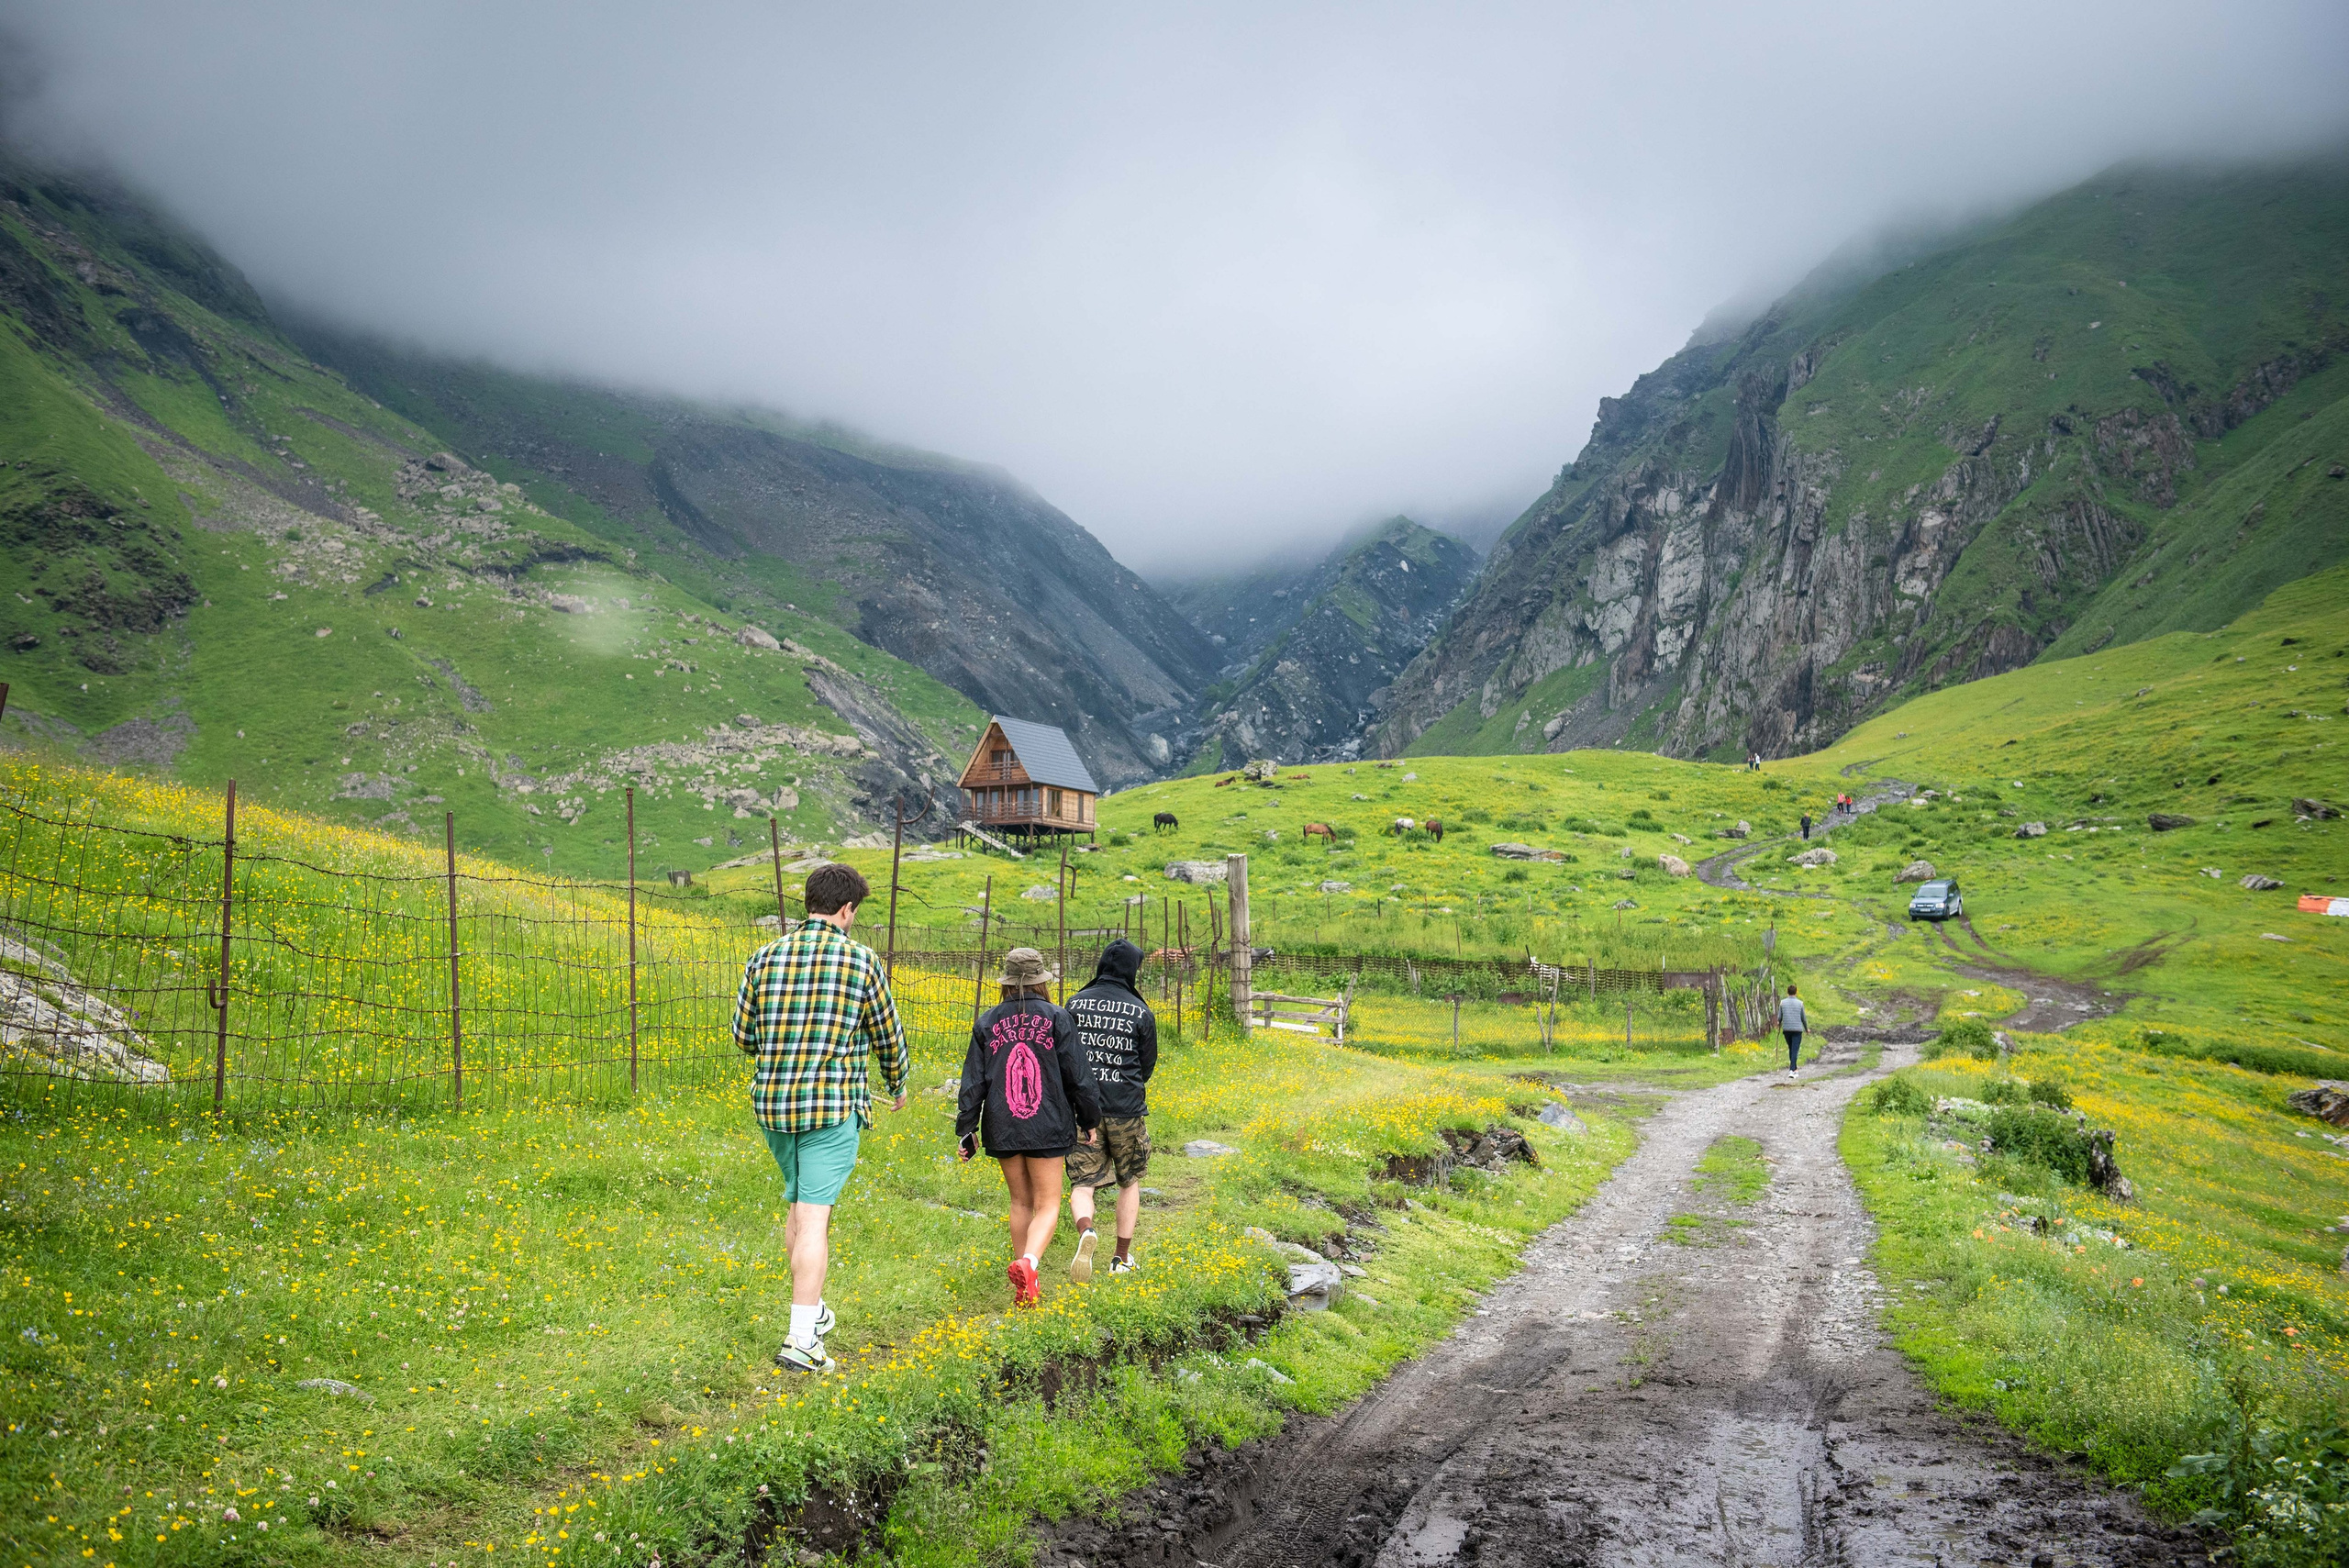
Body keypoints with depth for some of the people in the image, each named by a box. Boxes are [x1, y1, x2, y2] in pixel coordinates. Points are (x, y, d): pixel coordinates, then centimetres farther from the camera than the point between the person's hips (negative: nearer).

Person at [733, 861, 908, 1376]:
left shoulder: (765, 957, 4)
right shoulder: (861, 960, -6)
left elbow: (743, 1034, 9)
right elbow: (887, 1036, 5)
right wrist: (898, 1086, 24)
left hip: (772, 1103, 5)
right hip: (833, 1107, -5)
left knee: (798, 1207, 22)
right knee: (814, 1218, -5)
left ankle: (812, 1309, 34)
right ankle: (802, 1342, -8)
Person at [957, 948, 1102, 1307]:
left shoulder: (987, 1023, 3)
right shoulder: (1057, 1019, -4)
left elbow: (973, 1082, 3)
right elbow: (1077, 1075, -2)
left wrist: (966, 1129, 9)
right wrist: (1090, 1120, 10)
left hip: (1002, 1130, 3)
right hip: (1048, 1128, -3)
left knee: (1020, 1202, 16)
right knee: (1047, 1206, 3)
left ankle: (1024, 1288, 18)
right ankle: (1027, 1263, -24)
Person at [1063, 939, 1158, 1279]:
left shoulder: (1075, 1004, 0)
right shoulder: (1141, 1013, -5)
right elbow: (1147, 1067, 3)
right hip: (1126, 1109, -1)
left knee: (1082, 1183, 3)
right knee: (1129, 1181, 18)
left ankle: (1086, 1232, -28)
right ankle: (1122, 1258, 21)